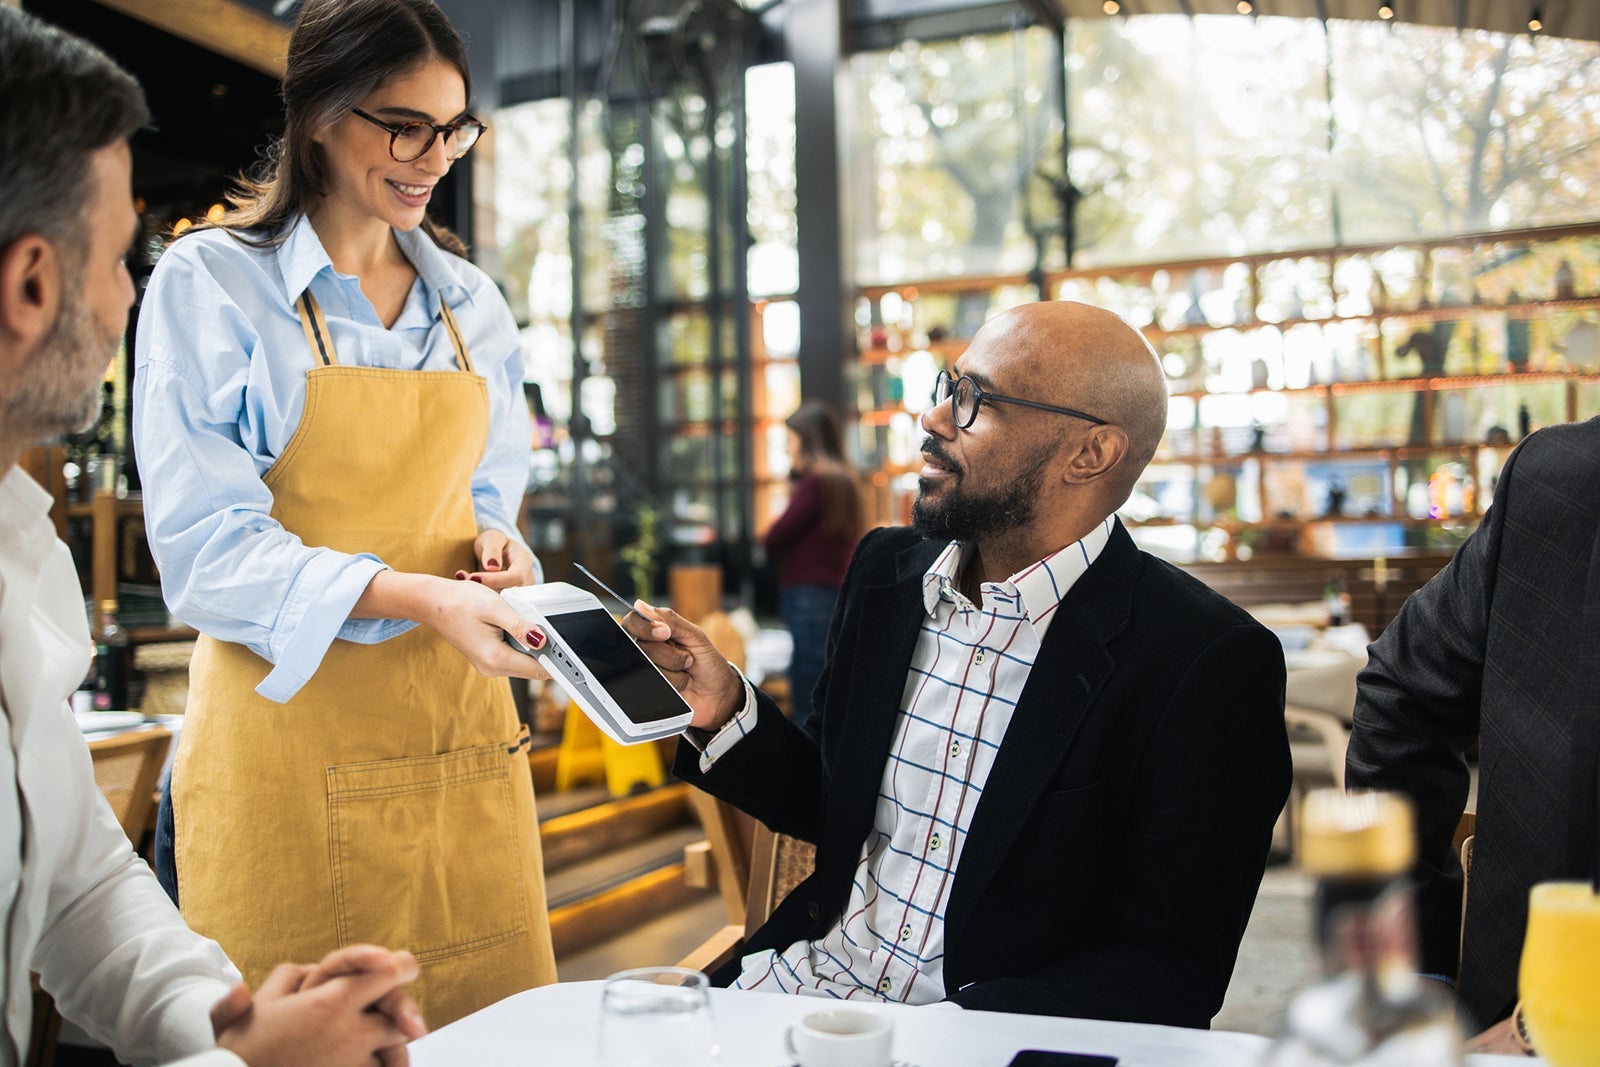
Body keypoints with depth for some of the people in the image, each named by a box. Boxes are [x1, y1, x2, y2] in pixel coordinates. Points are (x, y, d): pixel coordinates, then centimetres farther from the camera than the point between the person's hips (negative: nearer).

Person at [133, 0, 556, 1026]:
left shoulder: (472, 301, 11)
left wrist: (495, 544, -4)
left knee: (495, 1023, 8)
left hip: (458, 731, 5)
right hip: (286, 733, -4)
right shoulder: (210, 282, -4)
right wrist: (416, 597, -23)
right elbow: (204, 547, -11)